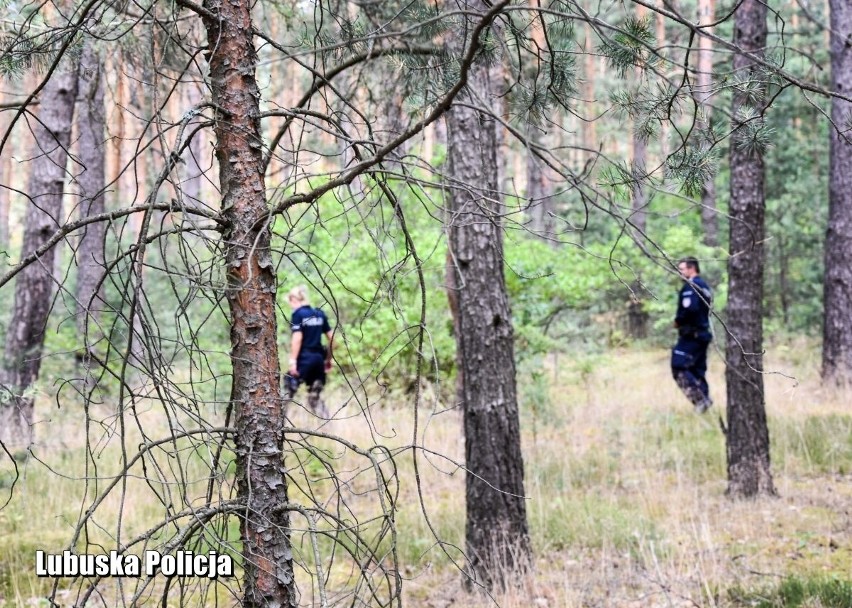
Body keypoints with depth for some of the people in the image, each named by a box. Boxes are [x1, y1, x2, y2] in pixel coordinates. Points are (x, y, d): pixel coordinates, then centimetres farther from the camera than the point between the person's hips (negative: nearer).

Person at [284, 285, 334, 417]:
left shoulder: (298, 314, -6)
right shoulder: (319, 314, 11)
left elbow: (297, 338, -15)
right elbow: (331, 338, 11)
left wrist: (292, 360, -15)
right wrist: (328, 359, 19)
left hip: (304, 358, -6)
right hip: (319, 359, 6)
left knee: (288, 392, 1)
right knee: (314, 398, 14)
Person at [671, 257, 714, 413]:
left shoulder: (691, 286, -13)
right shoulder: (704, 286, 18)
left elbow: (690, 309, -27)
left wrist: (678, 321, -10)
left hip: (691, 335, -10)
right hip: (703, 334, 10)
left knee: (679, 369, -10)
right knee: (697, 371, 13)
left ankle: (700, 399, -17)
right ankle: (704, 400, 9)